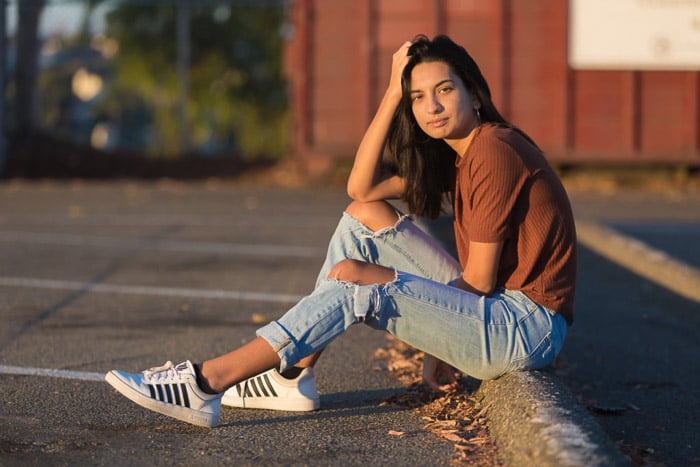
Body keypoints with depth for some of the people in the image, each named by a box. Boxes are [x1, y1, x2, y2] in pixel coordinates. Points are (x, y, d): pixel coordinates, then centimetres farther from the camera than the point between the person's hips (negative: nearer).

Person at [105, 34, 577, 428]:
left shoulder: (494, 150, -16)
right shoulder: (450, 152, 13)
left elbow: (481, 279, -17)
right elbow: (361, 187, 2)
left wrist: (377, 280, -4)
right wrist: (392, 93, -4)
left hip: (528, 328, -9)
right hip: (492, 308, 9)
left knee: (360, 287, -23)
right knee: (365, 215, 7)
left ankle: (209, 381, -23)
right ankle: (294, 374, 2)